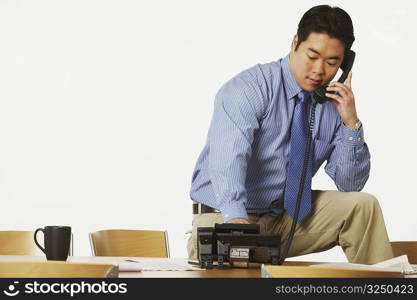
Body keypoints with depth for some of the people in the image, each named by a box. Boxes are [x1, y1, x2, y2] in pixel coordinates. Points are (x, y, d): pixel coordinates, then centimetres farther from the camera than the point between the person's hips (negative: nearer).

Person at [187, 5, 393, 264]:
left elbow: (350, 184, 1)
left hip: (288, 217, 5)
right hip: (225, 217, -5)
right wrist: (236, 217, -50)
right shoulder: (250, 88, -16)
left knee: (362, 205, -13)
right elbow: (228, 154, -33)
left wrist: (351, 123, -12)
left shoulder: (334, 105, 0)